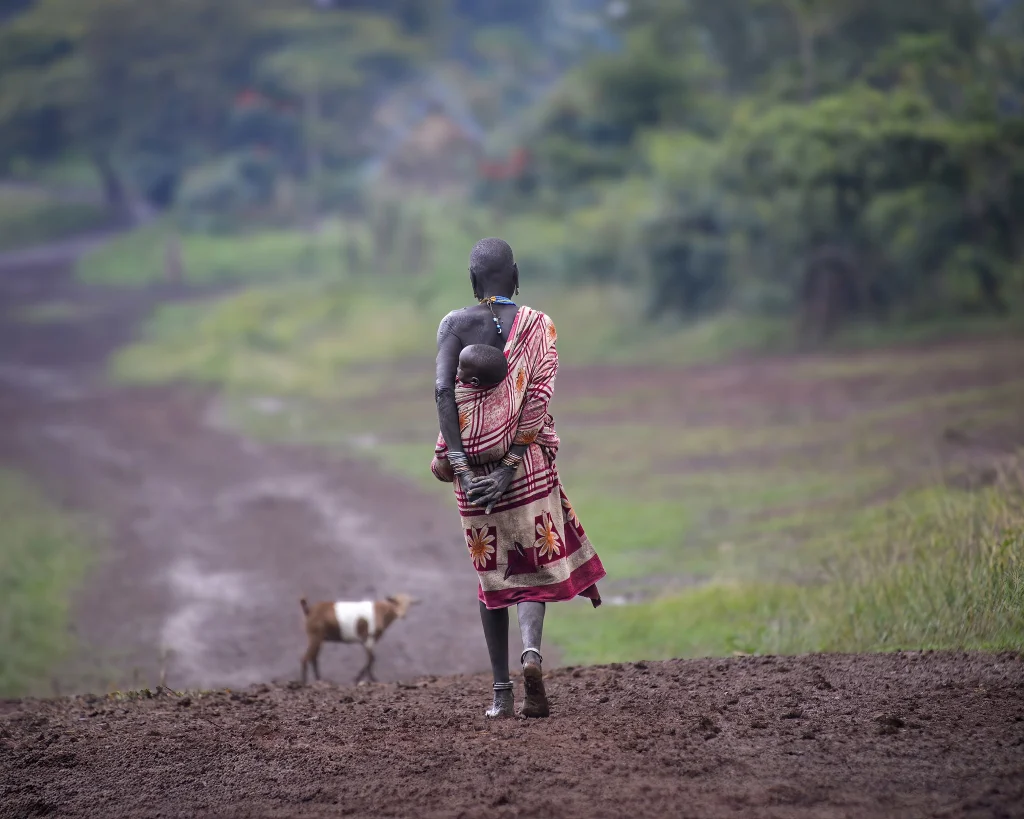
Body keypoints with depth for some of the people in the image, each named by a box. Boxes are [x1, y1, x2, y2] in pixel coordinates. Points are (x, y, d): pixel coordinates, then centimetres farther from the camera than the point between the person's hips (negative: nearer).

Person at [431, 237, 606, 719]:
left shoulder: (455, 324, 1)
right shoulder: (537, 325, 1)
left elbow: (443, 389, -13)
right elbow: (538, 396, -10)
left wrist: (457, 461, -17)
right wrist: (510, 466, -12)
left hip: (472, 460, 1)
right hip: (528, 459, -1)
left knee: (492, 572, 11)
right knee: (534, 561, 7)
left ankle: (501, 692, 9)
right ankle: (532, 648, -23)